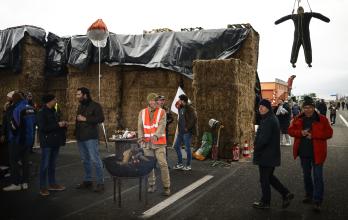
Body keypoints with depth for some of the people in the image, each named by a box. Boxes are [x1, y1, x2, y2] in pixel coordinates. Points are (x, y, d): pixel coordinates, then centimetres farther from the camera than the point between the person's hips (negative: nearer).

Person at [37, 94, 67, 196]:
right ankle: (43, 187, 4)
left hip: (55, 142, 8)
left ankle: (52, 184, 24)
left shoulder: (53, 111, 13)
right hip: (47, 143, -8)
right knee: (45, 165, -3)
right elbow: (43, 128, -20)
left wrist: (63, 124, 3)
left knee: (52, 164, 15)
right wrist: (57, 125, -20)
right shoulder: (42, 112, -11)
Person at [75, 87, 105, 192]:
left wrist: (85, 119, -18)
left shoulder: (95, 105, -7)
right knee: (85, 160, 14)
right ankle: (87, 181, 25)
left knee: (95, 160, -8)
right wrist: (76, 133, 19)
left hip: (90, 137, -8)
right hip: (80, 137, 8)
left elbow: (101, 119, -18)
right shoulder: (80, 106, 17)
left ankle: (100, 183, -2)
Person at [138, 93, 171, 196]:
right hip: (147, 143, 3)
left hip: (159, 142, -3)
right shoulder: (142, 112, 10)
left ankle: (166, 186, 3)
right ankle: (152, 185, 23)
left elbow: (162, 125, -13)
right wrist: (140, 137, -10)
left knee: (163, 164, -5)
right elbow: (140, 126, 6)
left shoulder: (162, 112, 0)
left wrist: (156, 135, -29)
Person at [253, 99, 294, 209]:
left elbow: (263, 139, -26)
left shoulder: (268, 121, -21)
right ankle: (286, 194, 21)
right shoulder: (272, 118, 11)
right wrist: (257, 146, 9)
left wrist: (256, 148, -10)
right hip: (272, 155, 10)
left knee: (264, 179, 4)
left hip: (266, 155, -10)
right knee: (269, 176, 21)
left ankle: (265, 202, 17)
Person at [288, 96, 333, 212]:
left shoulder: (322, 119, -8)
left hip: (317, 153, -4)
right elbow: (291, 130, 3)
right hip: (304, 152, 5)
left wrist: (313, 135, -21)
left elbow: (329, 133, -11)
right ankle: (309, 195, 34)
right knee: (306, 175, 18)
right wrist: (301, 133, -17)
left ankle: (317, 201, 2)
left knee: (317, 176, -5)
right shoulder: (298, 119, 3)